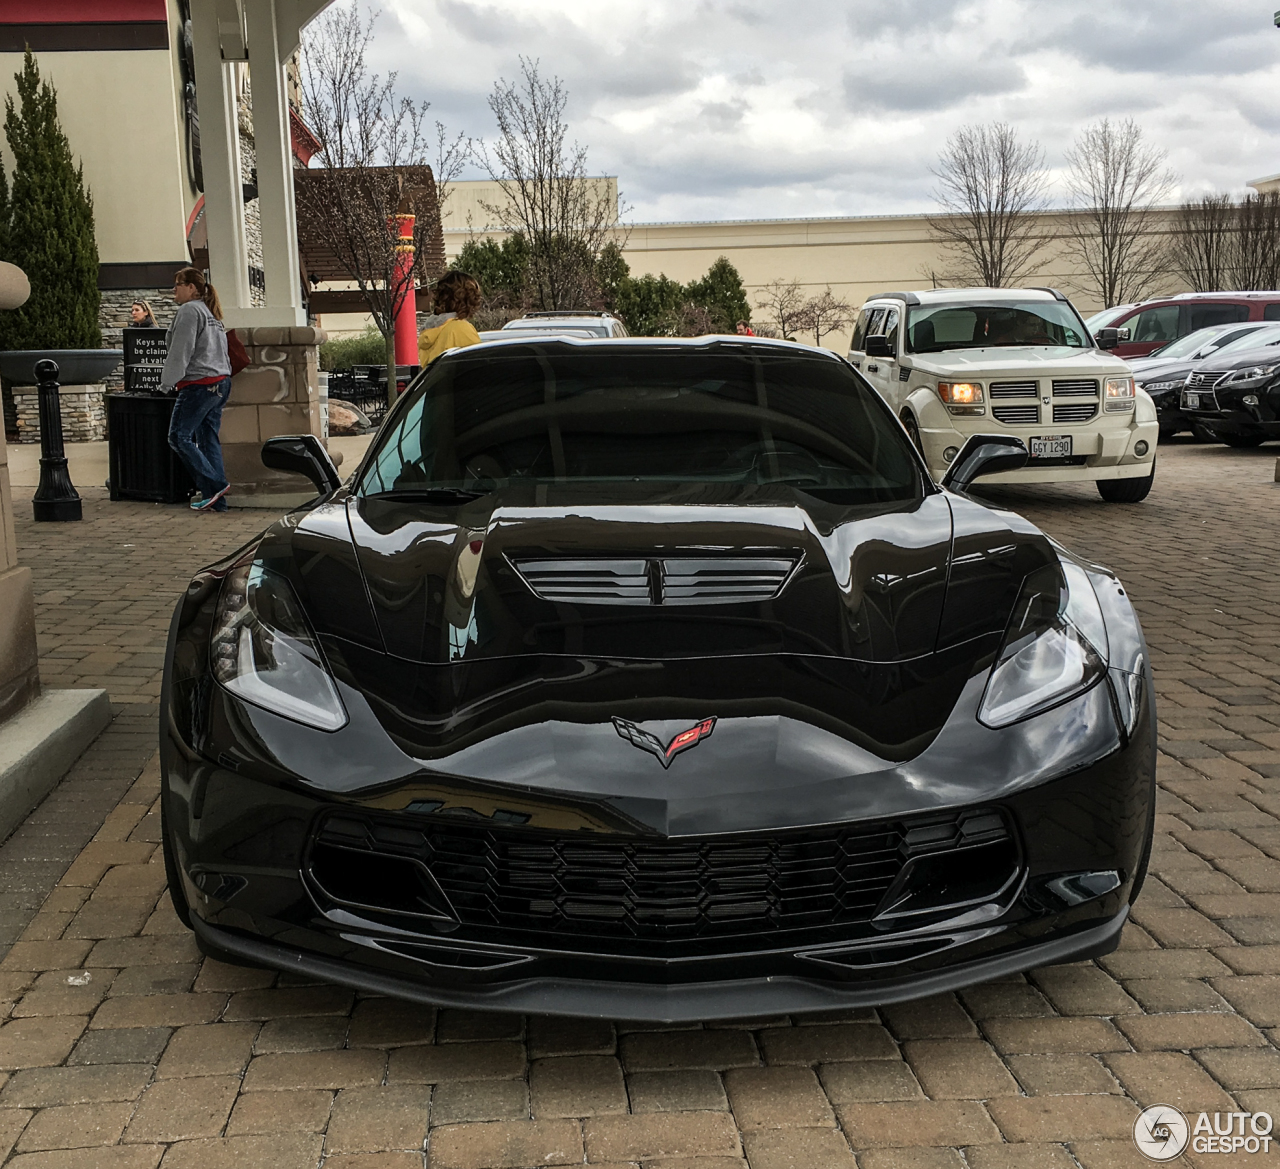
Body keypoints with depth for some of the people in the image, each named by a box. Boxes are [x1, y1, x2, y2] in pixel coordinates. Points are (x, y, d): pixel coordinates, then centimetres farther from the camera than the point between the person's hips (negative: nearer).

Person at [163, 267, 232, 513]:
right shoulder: (211, 313, 20)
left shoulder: (189, 311, -9)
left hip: (199, 384, -10)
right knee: (208, 439, 8)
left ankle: (214, 484, -9)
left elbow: (180, 352, -14)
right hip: (221, 382, 10)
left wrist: (166, 383, -7)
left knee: (179, 437, -5)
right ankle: (216, 500, 4)